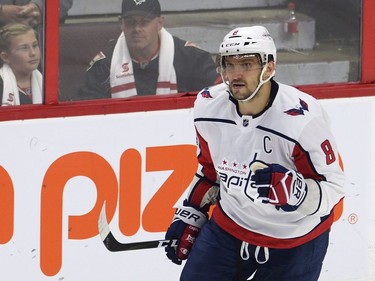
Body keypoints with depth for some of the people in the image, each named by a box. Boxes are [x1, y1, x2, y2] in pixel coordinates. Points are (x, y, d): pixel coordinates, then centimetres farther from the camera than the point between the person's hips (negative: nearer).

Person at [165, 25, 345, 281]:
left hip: (296, 239, -5)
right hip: (230, 226, 5)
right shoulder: (208, 106, -9)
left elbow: (333, 188, -21)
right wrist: (188, 218, 12)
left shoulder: (303, 119, -27)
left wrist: (290, 189, -39)